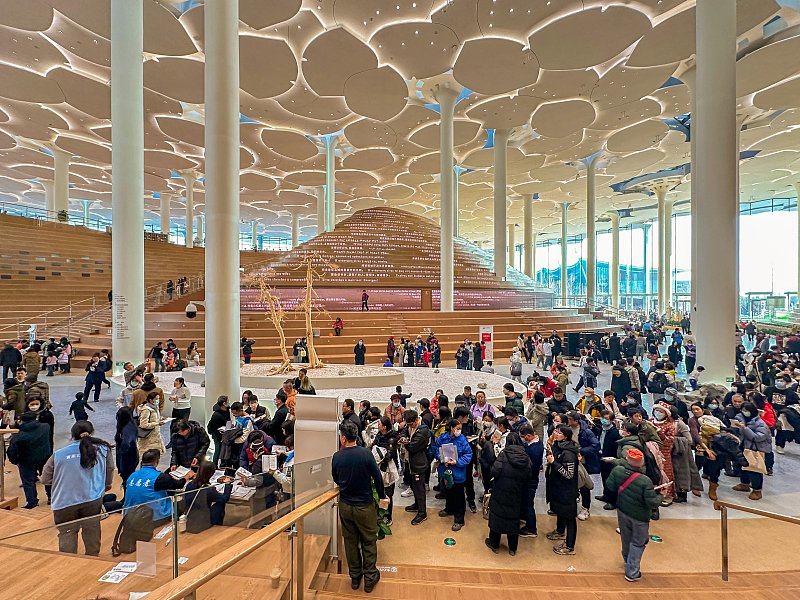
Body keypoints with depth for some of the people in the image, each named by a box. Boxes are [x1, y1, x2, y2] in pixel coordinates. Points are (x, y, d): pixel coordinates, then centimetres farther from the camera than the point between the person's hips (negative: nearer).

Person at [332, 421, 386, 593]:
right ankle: (370, 578, 25)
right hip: (365, 506, -3)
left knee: (351, 541, 19)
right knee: (369, 542, 15)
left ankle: (355, 577, 33)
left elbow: (336, 480, 4)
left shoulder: (336, 457, -12)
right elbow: (377, 477, -11)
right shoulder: (366, 454, -19)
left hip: (345, 506, 3)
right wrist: (382, 496, 4)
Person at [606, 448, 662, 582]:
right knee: (638, 543, 15)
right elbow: (653, 503, -24)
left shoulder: (617, 471, -20)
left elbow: (610, 486, -5)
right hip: (639, 517, -4)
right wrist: (659, 497, -3)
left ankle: (627, 560, 50)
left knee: (626, 538, 26)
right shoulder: (645, 481, -32)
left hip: (622, 512, 4)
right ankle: (632, 573, 20)